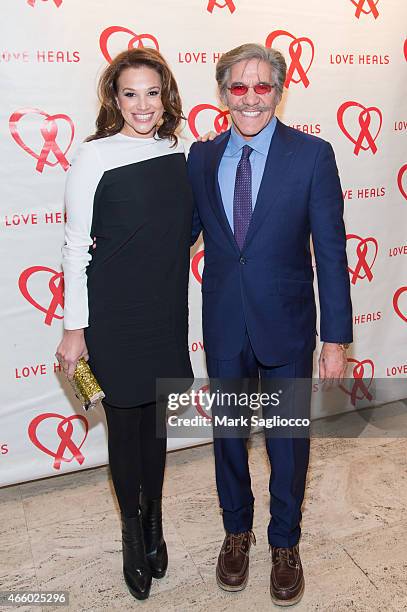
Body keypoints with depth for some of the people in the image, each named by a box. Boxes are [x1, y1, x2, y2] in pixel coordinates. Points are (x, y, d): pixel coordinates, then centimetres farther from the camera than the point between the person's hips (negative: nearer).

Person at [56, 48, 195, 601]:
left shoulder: (178, 153, 4)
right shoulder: (95, 157, -10)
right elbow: (76, 248, -9)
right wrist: (75, 329, -9)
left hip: (168, 311, 5)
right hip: (116, 316, -4)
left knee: (157, 417, 17)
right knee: (125, 422, 10)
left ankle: (154, 521, 39)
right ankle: (134, 533, 33)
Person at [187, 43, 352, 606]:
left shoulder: (313, 155, -8)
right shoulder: (201, 157, 1)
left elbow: (331, 251, -9)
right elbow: (184, 232, 11)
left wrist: (336, 337, -10)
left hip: (286, 324, -2)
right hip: (223, 326, 3)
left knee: (288, 439, 13)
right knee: (228, 433, 17)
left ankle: (285, 544, 39)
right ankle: (237, 531, 43)